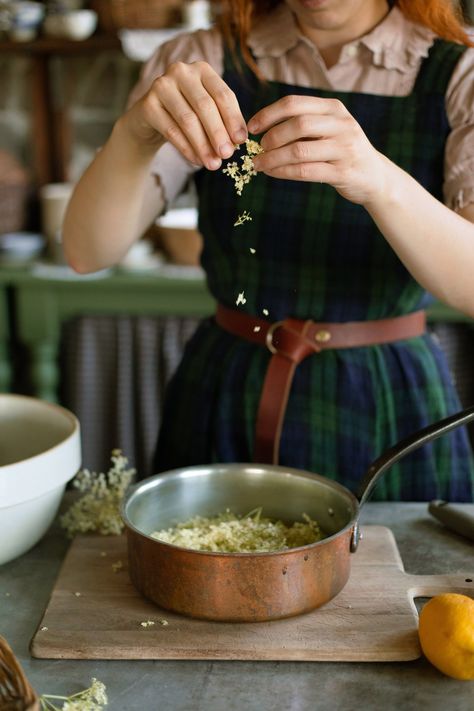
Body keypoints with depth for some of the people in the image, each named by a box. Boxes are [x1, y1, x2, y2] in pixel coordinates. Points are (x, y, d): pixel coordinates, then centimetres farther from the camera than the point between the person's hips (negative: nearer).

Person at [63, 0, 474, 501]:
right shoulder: (200, 63, -4)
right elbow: (87, 251, -12)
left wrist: (380, 180, -37)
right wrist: (134, 134, -31)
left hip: (386, 412, -1)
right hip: (222, 404, 2)